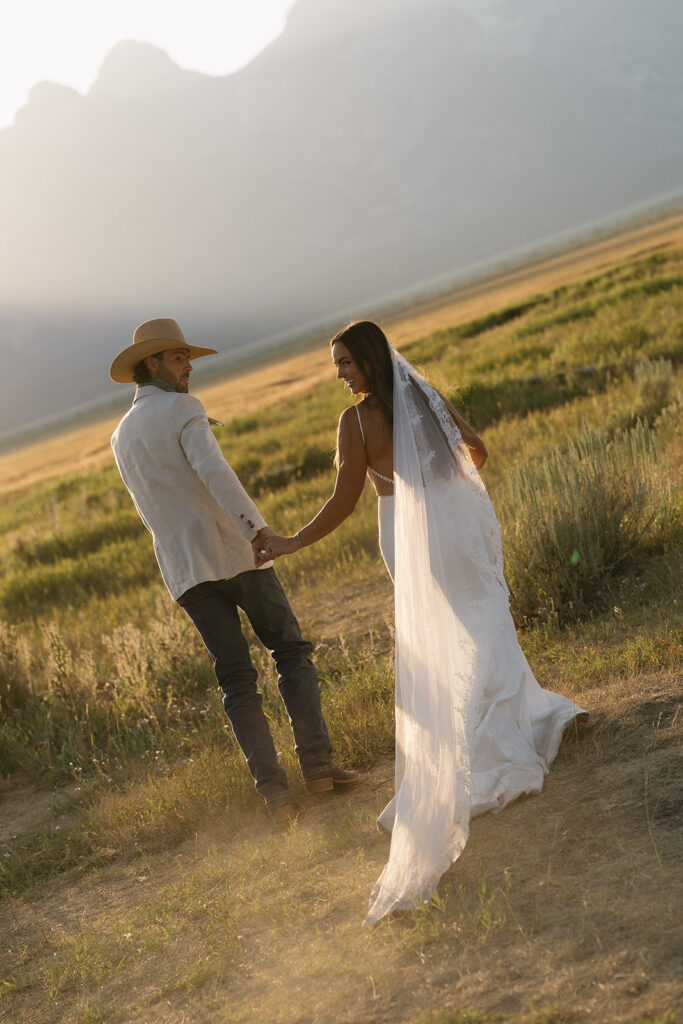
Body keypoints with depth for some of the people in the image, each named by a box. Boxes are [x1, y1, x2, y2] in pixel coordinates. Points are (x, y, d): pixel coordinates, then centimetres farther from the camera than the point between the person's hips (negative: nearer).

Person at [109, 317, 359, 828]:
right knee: (291, 651, 7)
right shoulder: (182, 409, -5)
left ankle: (273, 787, -6)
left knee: (237, 680, 4)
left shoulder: (121, 437, 17)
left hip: (185, 569, 6)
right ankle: (317, 763, -1)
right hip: (233, 549, -5)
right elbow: (212, 469, -23)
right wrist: (256, 526, -32)